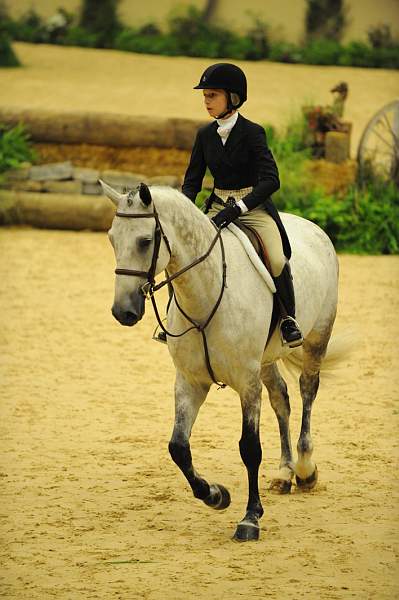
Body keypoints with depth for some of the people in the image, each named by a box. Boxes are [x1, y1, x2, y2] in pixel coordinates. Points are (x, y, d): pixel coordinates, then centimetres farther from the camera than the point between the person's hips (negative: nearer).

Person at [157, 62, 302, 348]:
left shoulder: (252, 133, -12)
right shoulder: (206, 135, 4)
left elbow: (271, 180, -20)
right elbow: (192, 181, 8)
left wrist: (237, 208, -30)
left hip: (254, 207, -5)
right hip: (218, 207, 5)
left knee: (277, 259, -27)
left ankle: (288, 318, -6)